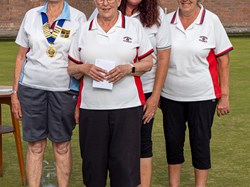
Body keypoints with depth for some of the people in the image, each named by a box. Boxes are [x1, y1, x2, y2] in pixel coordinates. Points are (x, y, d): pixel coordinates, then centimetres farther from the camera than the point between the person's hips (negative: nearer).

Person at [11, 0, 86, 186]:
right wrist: (15, 92, 6)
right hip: (31, 87, 2)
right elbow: (21, 57, 10)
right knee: (35, 145, 5)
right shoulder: (31, 16, 6)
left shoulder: (78, 18, 0)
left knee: (62, 144, 6)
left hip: (64, 89, -1)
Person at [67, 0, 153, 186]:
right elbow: (71, 68, 12)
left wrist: (128, 68, -12)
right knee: (93, 159, 5)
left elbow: (148, 62, 6)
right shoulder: (84, 29, 10)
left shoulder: (134, 26, 6)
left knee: (124, 160, -3)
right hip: (91, 107, 2)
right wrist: (84, 68, -9)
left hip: (127, 107, -1)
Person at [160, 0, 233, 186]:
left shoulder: (211, 21, -6)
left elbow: (223, 61, -4)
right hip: (170, 96, 3)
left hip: (202, 96, -2)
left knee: (200, 143, 5)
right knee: (173, 142, 10)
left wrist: (224, 96, -6)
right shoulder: (167, 21, 1)